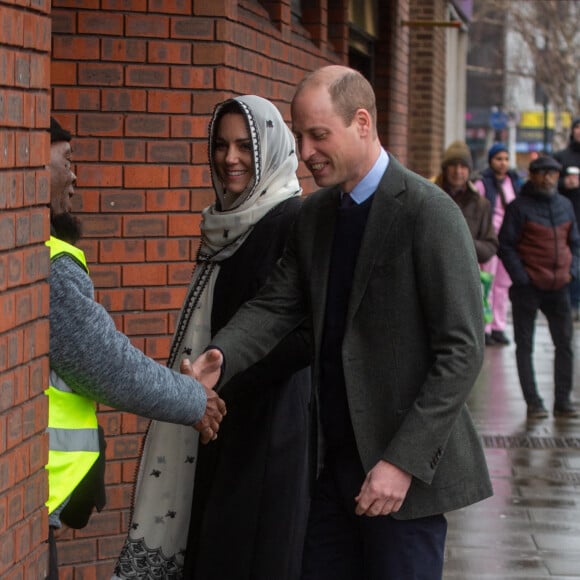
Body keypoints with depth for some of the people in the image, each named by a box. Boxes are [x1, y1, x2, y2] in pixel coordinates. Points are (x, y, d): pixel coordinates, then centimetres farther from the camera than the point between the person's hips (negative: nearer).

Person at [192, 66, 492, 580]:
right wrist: (217, 358, -16)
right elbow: (277, 305, 5)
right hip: (334, 459, 7)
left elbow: (462, 349, -15)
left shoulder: (430, 213, -13)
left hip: (406, 464, -7)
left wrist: (404, 461, -19)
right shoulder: (313, 215, 11)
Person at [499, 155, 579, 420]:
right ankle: (533, 403, 7)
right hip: (528, 288, -5)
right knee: (525, 346, 1)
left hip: (558, 288, 5)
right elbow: (505, 246, -7)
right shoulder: (519, 207, -5)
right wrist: (521, 277, -14)